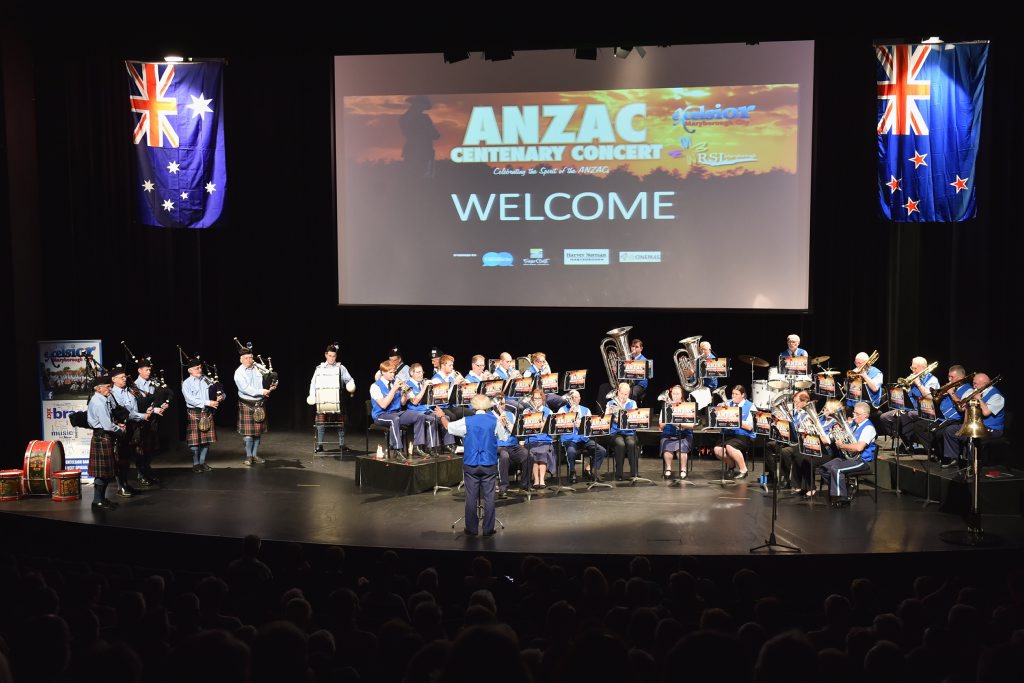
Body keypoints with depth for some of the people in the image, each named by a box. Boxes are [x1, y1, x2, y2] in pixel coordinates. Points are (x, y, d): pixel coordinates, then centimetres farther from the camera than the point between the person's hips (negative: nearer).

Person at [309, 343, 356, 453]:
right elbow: (313, 383, 11)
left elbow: (349, 380, 2)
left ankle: (341, 445, 8)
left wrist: (351, 387, -20)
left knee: (340, 422, 1)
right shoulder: (319, 368, 10)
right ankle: (319, 445, 5)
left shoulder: (341, 368, 7)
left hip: (337, 400, 0)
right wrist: (312, 396, -2)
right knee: (320, 422, -3)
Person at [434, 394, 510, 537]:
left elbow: (448, 426, 11)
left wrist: (442, 416, 29)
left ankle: (472, 529, 11)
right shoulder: (495, 421, -4)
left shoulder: (467, 422, -3)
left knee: (471, 498, 6)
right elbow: (504, 437, 9)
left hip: (471, 465, 0)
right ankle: (488, 529, 6)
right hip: (489, 465, 0)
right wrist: (504, 424, 26)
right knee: (489, 497, 4)